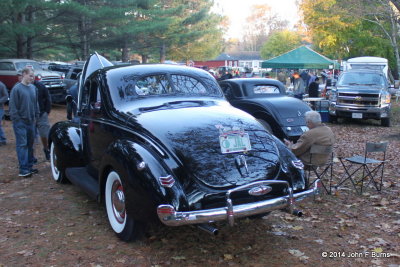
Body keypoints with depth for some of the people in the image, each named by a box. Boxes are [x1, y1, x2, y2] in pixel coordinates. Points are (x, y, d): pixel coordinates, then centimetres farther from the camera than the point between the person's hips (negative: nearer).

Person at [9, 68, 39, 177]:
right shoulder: (17, 88, -10)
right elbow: (12, 106, -10)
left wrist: (36, 116, 12)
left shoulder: (33, 88, 8)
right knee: (22, 145, -6)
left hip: (31, 121, 6)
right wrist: (16, 119, -12)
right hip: (20, 122, -6)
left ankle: (29, 166, 21)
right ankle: (23, 169, -5)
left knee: (30, 144, 12)